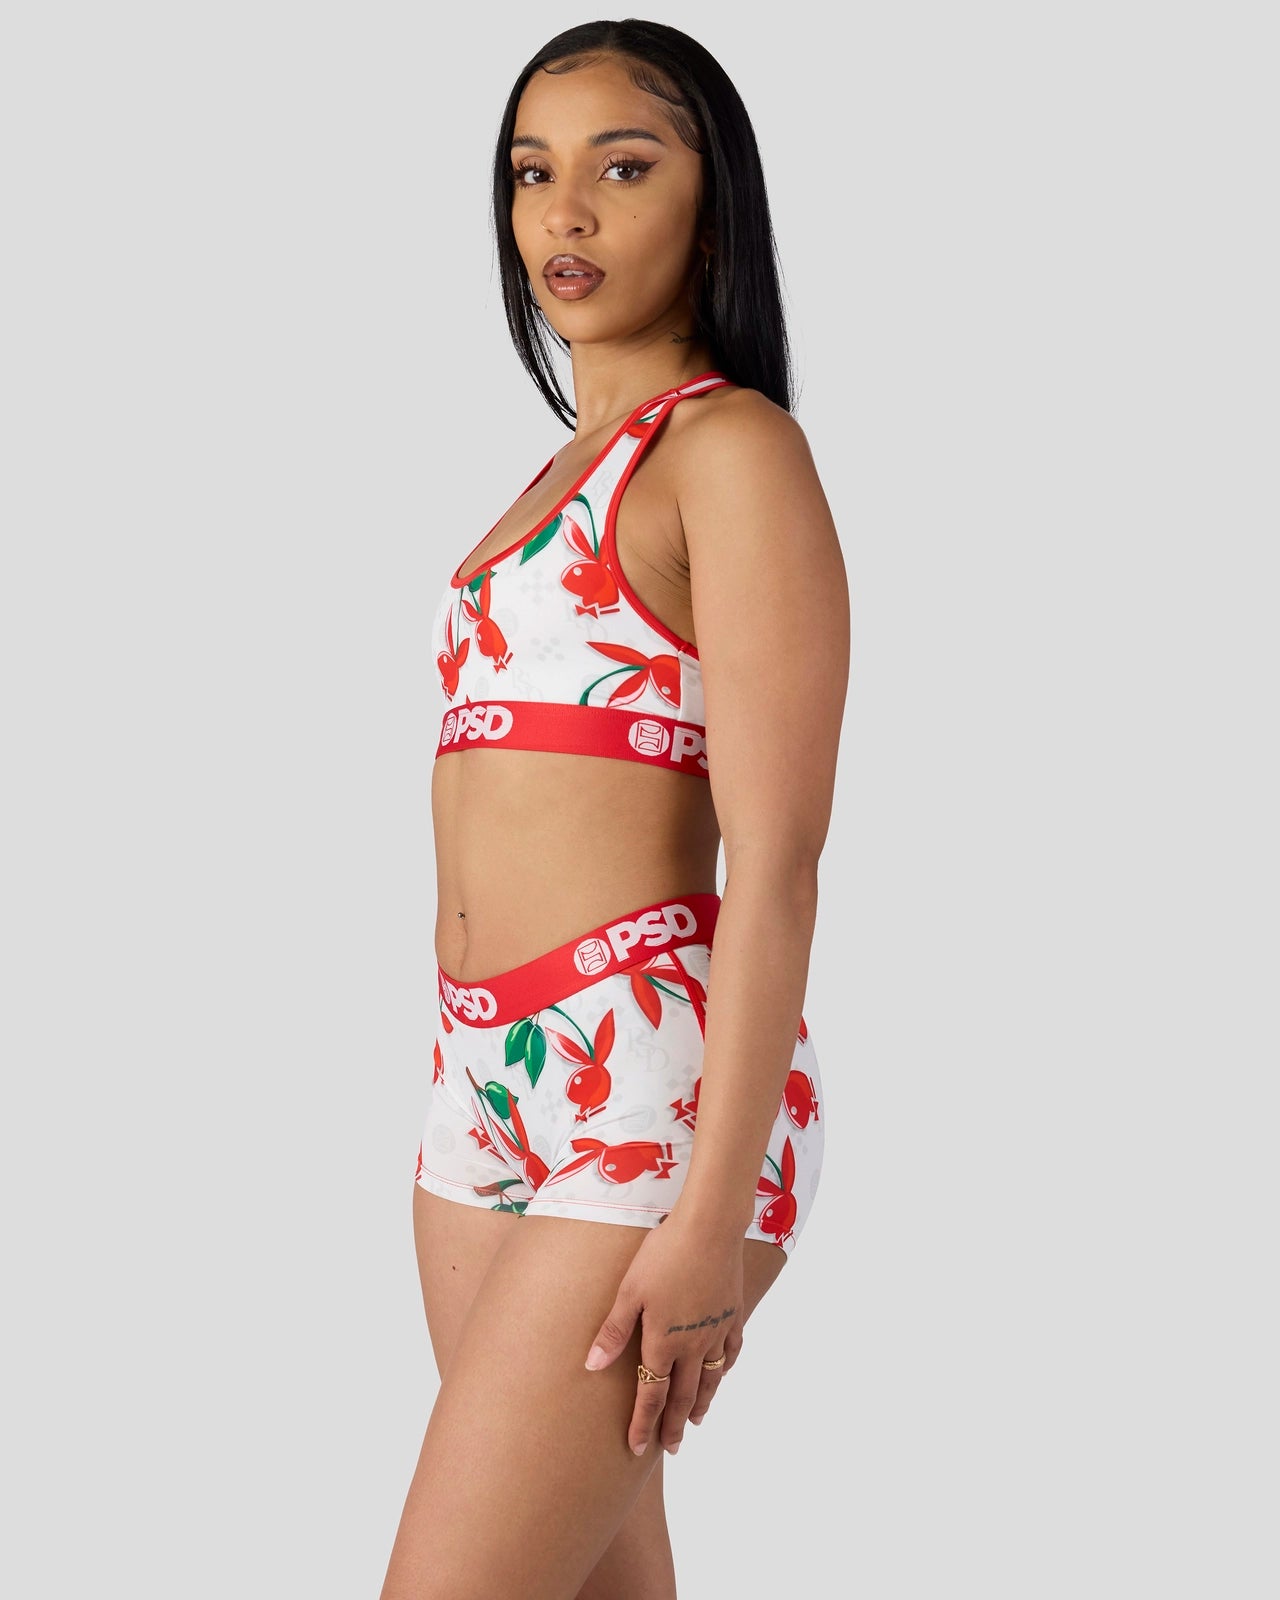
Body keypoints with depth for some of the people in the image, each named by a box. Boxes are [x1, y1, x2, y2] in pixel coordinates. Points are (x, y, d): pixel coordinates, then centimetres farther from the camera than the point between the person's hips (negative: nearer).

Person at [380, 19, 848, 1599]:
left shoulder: (734, 448, -7)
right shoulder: (564, 473, 19)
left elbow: (776, 862, -14)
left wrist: (717, 1214, -19)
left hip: (652, 1082, -8)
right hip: (492, 1082, 8)